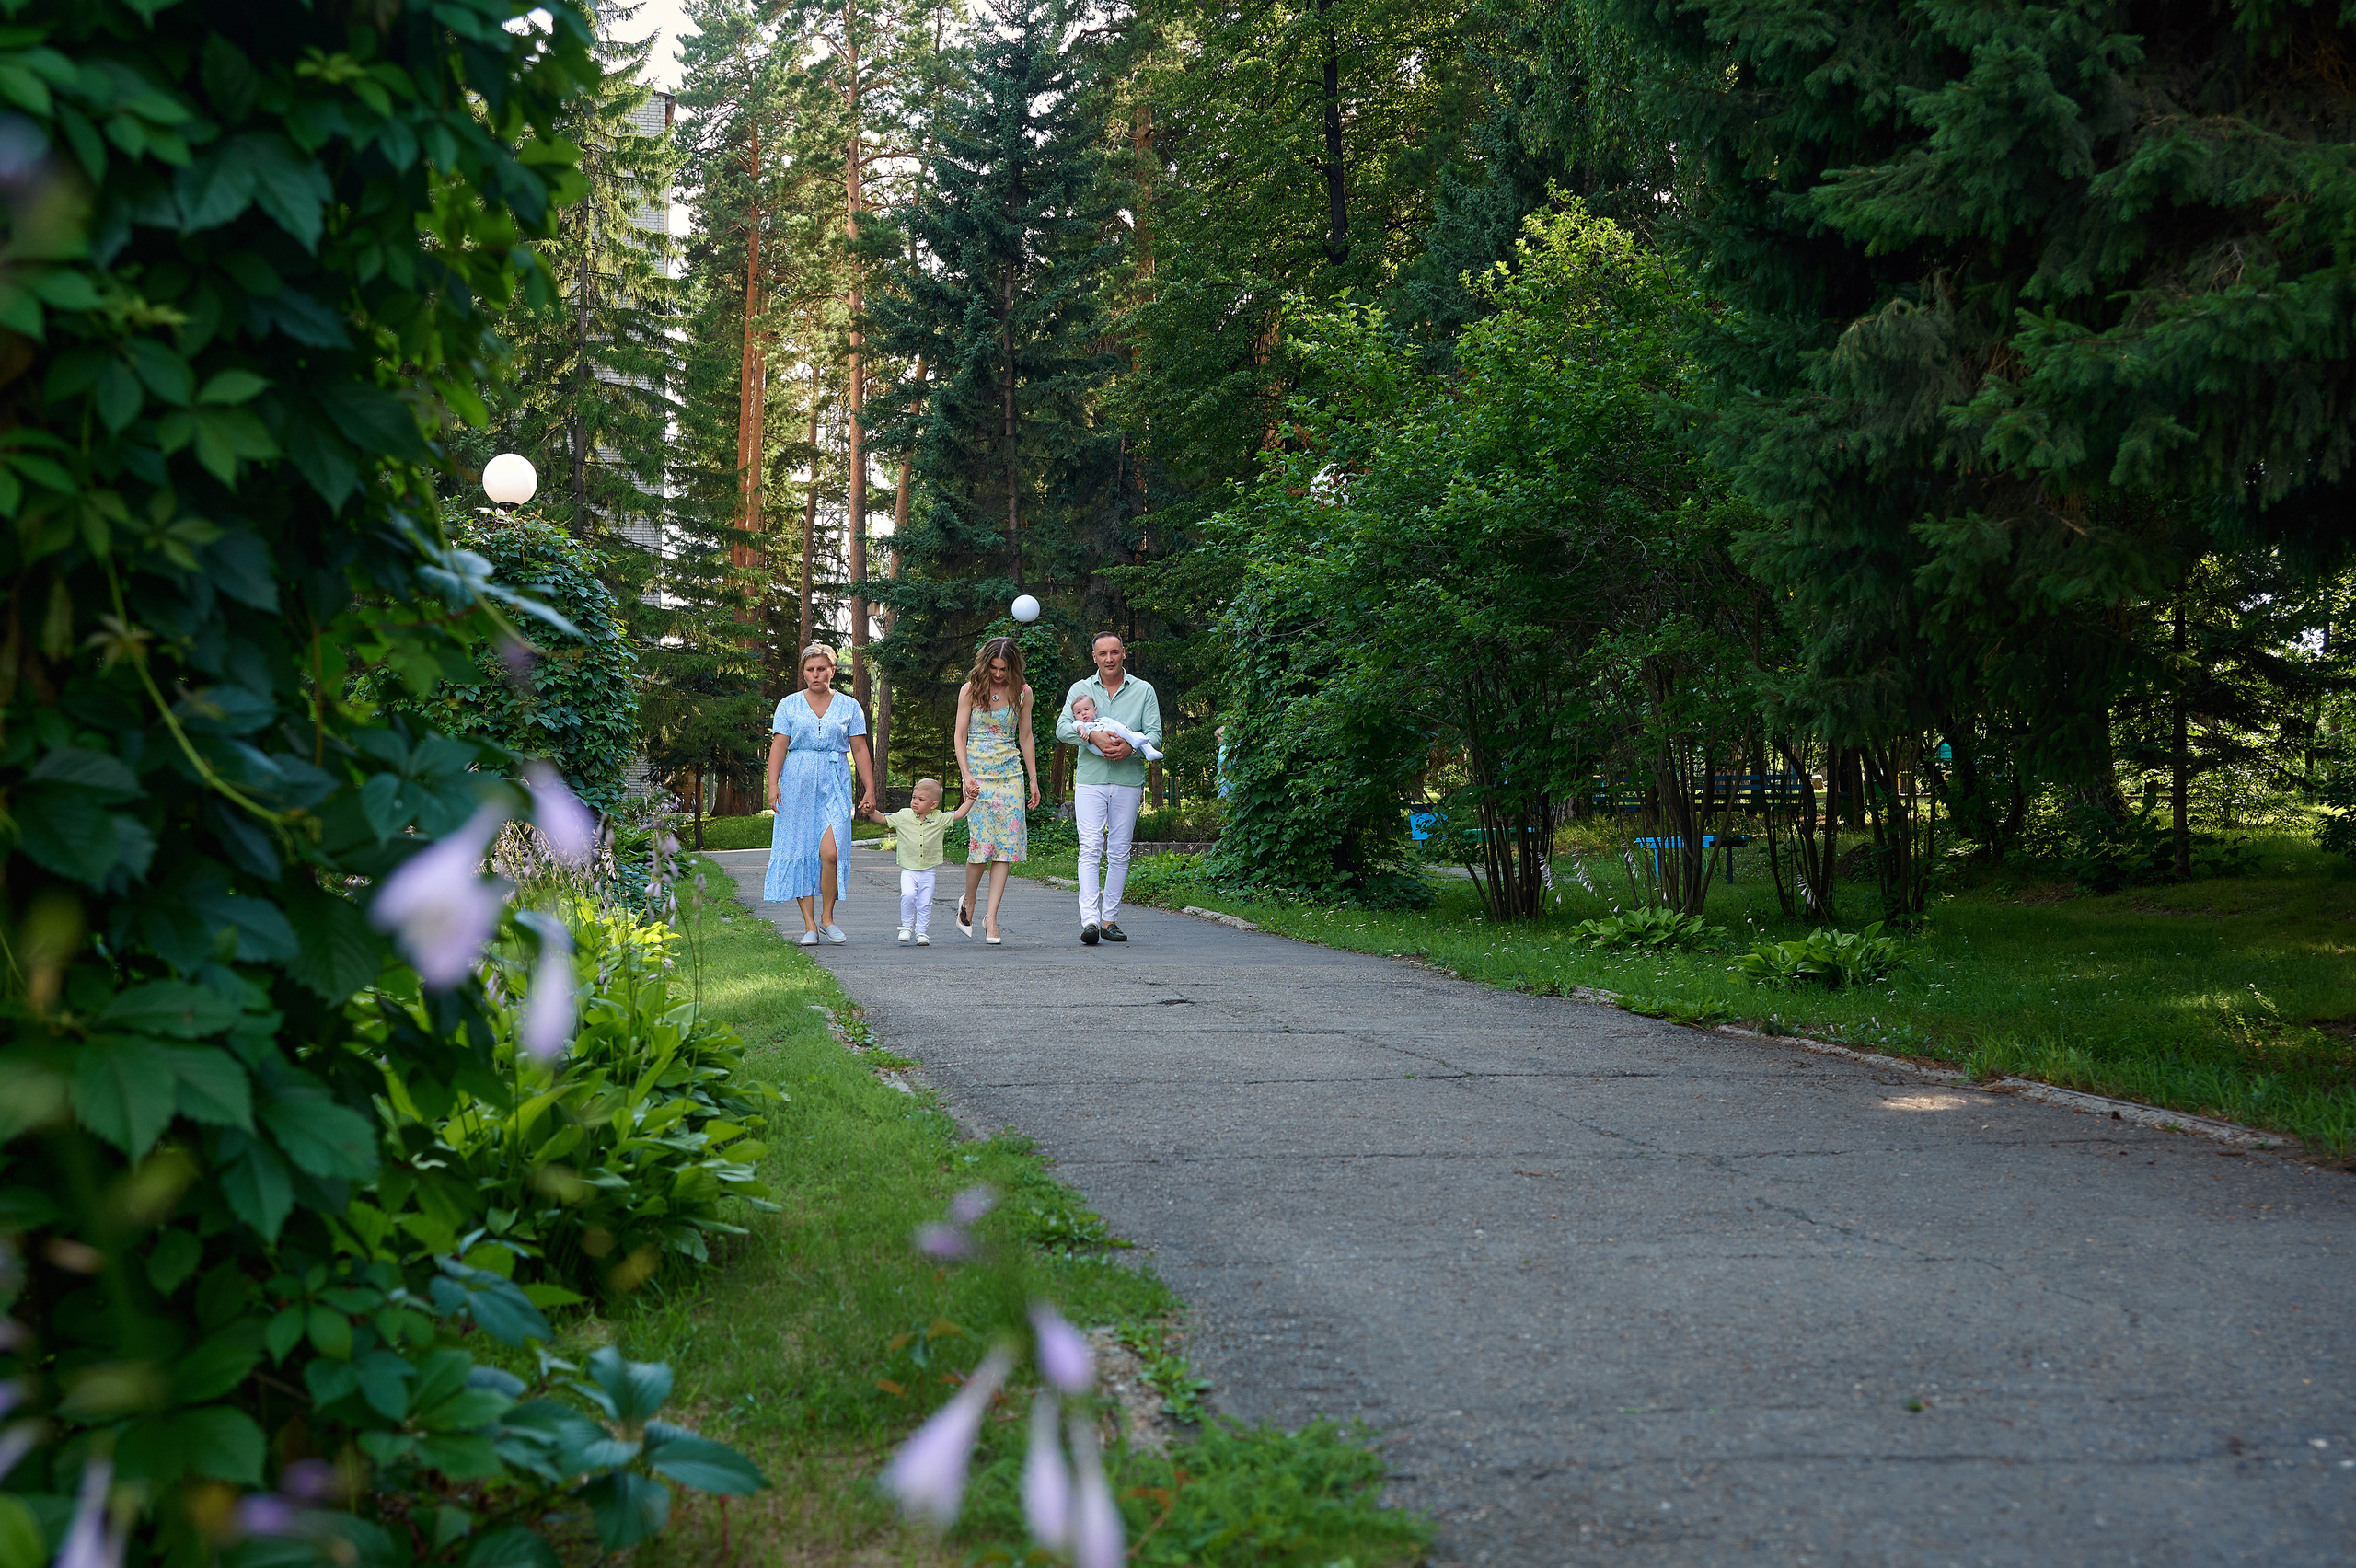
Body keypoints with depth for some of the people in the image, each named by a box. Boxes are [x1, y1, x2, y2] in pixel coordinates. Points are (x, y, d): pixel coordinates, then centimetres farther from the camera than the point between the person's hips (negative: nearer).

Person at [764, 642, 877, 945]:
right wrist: (773, 784, -10)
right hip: (797, 784, 1)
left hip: (834, 785, -1)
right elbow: (778, 746, 2)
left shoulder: (849, 707, 9)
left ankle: (827, 917, 2)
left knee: (830, 852, -16)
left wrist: (869, 790, 3)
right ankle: (809, 925, 4)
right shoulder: (789, 705, 8)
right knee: (799, 853, -2)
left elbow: (860, 750, 9)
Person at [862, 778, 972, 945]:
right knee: (908, 895, -20)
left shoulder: (939, 819, 0)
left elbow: (959, 814, 8)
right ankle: (907, 926, -1)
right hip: (908, 870, -1)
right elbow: (883, 819, 8)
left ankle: (921, 932, 17)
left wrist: (970, 800, 1)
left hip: (928, 871, 1)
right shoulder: (903, 816, -1)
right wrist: (872, 812, -8)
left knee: (925, 903, 1)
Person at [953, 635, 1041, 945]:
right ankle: (968, 903, 13)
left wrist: (1034, 780, 11)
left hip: (1010, 773, 2)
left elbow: (1025, 737, 13)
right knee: (982, 841, -11)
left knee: (1006, 843, -7)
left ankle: (991, 917, -5)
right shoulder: (971, 689, 1)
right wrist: (966, 775, -10)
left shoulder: (1022, 692, 6)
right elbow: (960, 735, 1)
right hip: (978, 773, -2)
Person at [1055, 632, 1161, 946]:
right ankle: (1089, 919, -20)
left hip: (1128, 781, 1)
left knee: (1119, 851, 3)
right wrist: (1094, 738, -18)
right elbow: (1063, 728, -1)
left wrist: (1131, 746, -18)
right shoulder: (1080, 689, 11)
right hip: (1090, 779, -1)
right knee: (1090, 849, -12)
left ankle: (1109, 918, 10)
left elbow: (1155, 735, 2)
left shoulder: (1143, 691, 10)